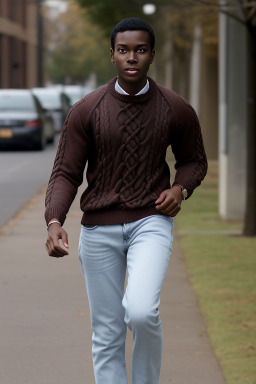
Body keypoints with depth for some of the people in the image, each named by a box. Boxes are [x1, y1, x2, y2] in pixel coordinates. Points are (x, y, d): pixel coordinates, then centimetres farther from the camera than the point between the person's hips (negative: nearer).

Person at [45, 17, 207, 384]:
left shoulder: (177, 110, -2)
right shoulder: (86, 111, -4)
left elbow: (194, 160, 15)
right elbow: (66, 174, -3)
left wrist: (180, 188, -7)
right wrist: (54, 222, -19)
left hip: (151, 221, -1)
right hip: (99, 228, 1)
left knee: (141, 312, -25)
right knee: (107, 336, 5)